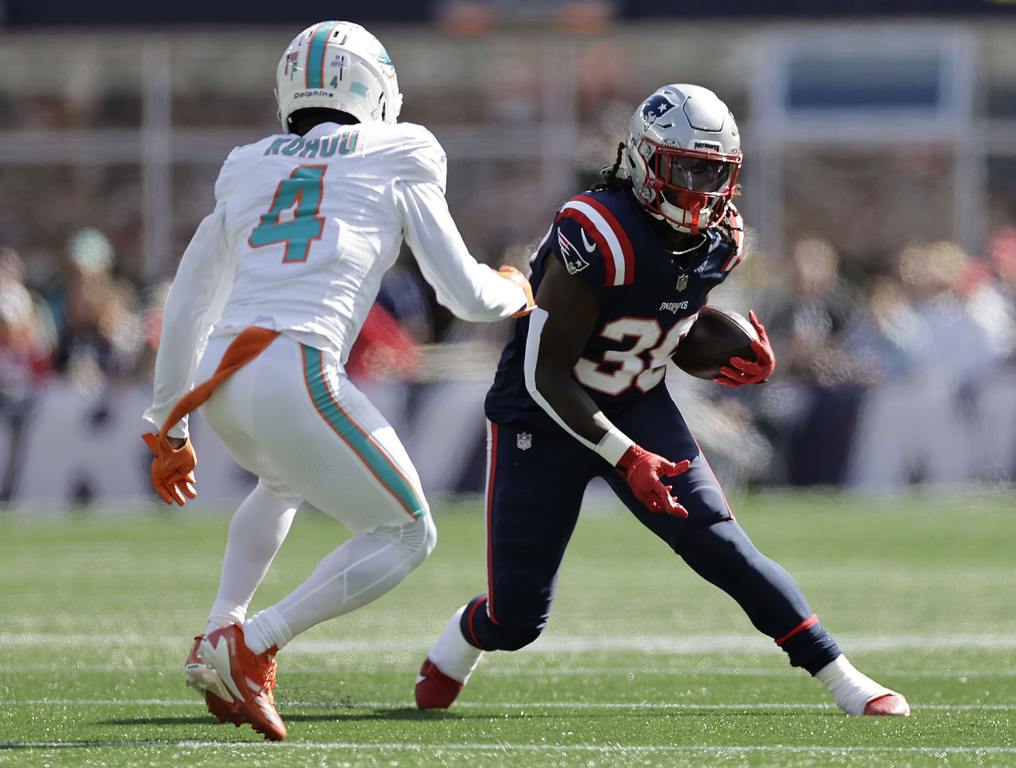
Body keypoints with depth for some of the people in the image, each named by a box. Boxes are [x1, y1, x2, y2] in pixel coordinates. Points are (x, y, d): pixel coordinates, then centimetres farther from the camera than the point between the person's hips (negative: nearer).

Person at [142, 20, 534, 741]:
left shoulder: (247, 169, 22)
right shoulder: (398, 161, 9)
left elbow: (186, 310, 25)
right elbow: (467, 296, 12)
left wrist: (169, 430, 34)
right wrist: (513, 291, 36)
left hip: (216, 379, 6)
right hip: (296, 378, -6)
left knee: (284, 484, 37)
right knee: (406, 535, 10)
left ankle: (220, 637, 20)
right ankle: (250, 646, -5)